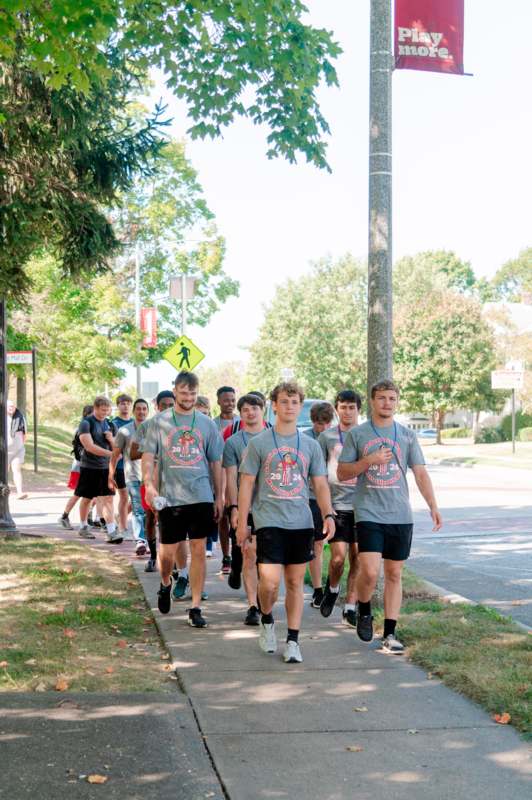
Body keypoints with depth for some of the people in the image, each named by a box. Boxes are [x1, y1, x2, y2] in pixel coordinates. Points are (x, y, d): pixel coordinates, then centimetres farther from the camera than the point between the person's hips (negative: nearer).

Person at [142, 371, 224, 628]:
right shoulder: (160, 422, 4)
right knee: (167, 552, 4)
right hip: (170, 497, -1)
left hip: (201, 497, 1)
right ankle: (165, 584, 36)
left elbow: (215, 462, 12)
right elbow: (148, 457, 1)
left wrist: (219, 497, 10)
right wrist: (149, 485, -14)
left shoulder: (206, 423, 9)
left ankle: (196, 607, 7)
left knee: (198, 550, 1)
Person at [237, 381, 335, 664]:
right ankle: (266, 621, 18)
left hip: (301, 523, 3)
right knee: (270, 582, -12)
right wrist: (242, 523, 0)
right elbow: (246, 484, 3)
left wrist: (328, 515, -6)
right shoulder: (258, 443, 1)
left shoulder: (311, 446, 10)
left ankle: (293, 641, 15)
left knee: (295, 582, 6)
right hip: (269, 521, -3)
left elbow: (320, 485, 10)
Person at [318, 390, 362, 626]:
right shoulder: (327, 436, 4)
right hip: (337, 505, -2)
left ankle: (350, 608, 12)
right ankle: (332, 589, 21)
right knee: (338, 557, -9)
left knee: (357, 557, 2)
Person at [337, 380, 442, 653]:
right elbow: (342, 473, 3)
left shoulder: (407, 436, 9)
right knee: (370, 571, -15)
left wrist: (433, 506, -6)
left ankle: (390, 634, 13)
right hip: (369, 514, -2)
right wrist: (370, 460, -12)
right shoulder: (356, 434, 4)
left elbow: (420, 473, 6)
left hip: (400, 515, 3)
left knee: (394, 574, 6)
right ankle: (364, 611, 16)